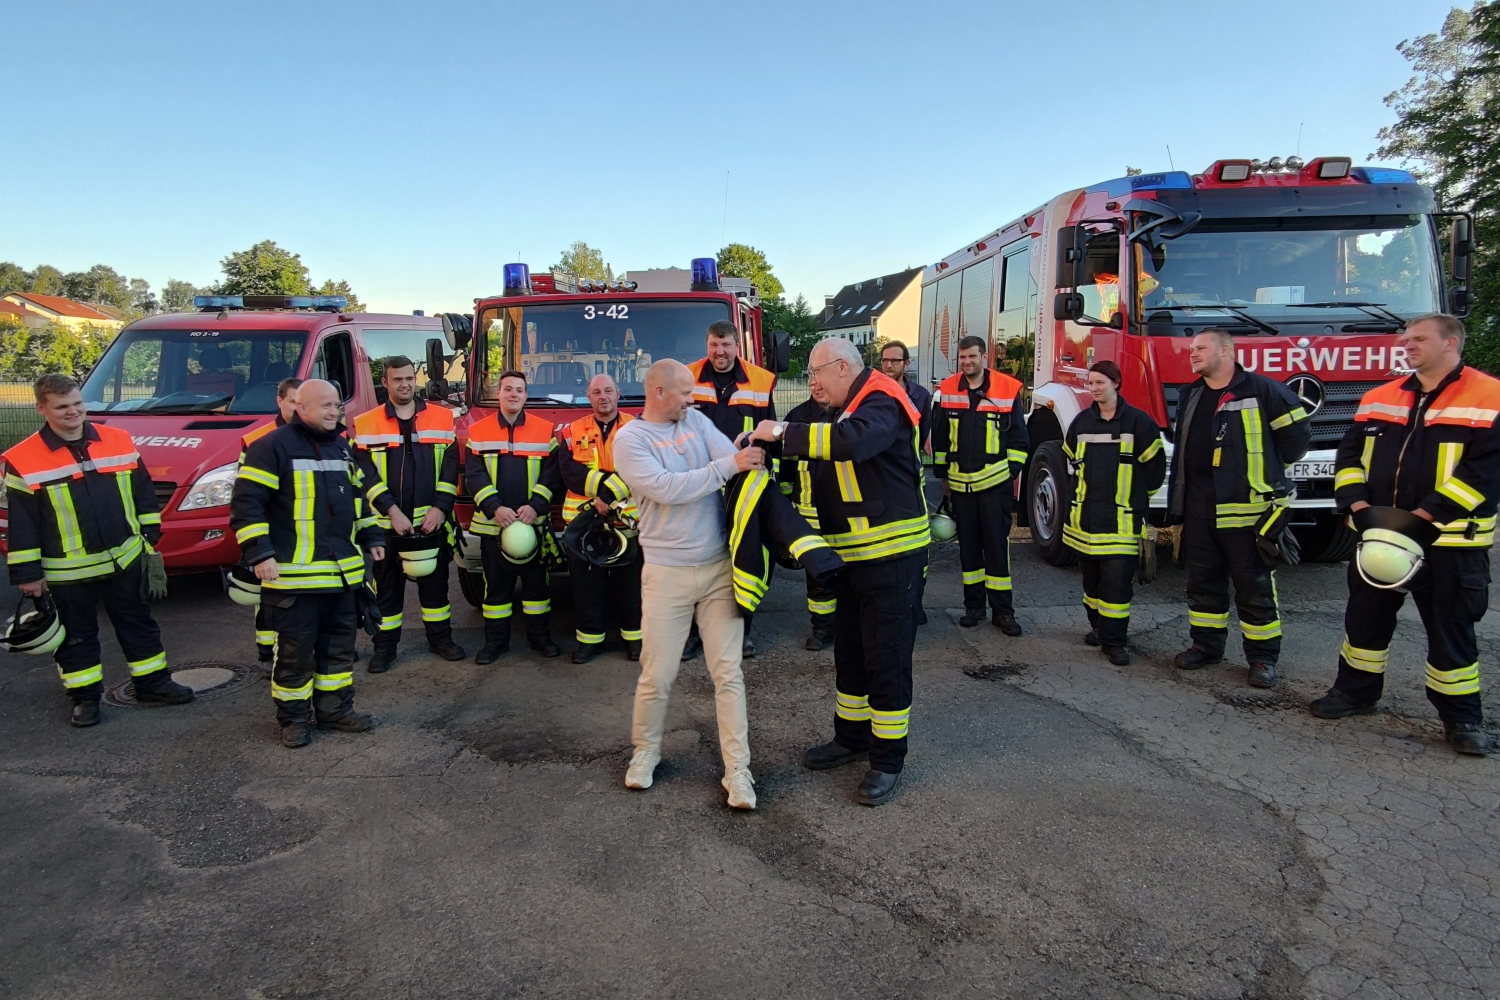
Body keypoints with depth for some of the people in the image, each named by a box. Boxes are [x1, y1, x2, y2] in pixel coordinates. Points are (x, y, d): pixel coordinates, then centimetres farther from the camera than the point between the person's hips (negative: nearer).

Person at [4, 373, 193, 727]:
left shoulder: (119, 441, 0)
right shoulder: (23, 461, -9)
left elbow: (143, 492, 9)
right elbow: (18, 523, -6)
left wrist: (150, 535, 7)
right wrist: (27, 572, -6)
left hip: (125, 560, 3)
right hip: (67, 572, -2)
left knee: (138, 625, 14)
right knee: (77, 636, 11)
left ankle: (153, 683, 27)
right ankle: (85, 697, 25)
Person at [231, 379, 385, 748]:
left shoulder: (342, 447, 15)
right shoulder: (273, 447, -9)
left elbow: (357, 497, 26)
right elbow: (246, 504, -12)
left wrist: (372, 537, 20)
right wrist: (260, 554, -16)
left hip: (344, 571, 7)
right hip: (295, 574, -7)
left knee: (340, 644, 14)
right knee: (295, 649, 2)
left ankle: (335, 707, 26)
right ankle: (294, 717, 16)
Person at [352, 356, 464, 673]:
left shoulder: (443, 418, 4)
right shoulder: (365, 425, 1)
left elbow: (450, 466, 0)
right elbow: (365, 474, -6)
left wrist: (440, 508, -11)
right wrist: (392, 511, -16)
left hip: (432, 520, 1)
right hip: (386, 523, -1)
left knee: (435, 580, 11)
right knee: (387, 585, 8)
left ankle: (440, 637, 25)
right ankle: (385, 646, 18)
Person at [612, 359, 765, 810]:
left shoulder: (696, 420, 9)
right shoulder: (630, 438, -5)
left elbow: (738, 464, -2)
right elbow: (666, 489, -20)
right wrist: (728, 466, -19)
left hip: (720, 566, 4)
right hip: (668, 573, -3)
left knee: (728, 673, 3)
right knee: (657, 675, 6)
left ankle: (737, 769, 11)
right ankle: (645, 751, 31)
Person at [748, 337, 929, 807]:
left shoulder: (882, 403, -17)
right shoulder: (849, 406, 15)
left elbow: (850, 440, -39)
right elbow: (821, 455, 17)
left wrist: (782, 432, -31)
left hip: (891, 553, -10)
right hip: (854, 553, 10)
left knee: (886, 657, -2)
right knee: (849, 651, 18)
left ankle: (888, 759, 11)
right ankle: (851, 737, 34)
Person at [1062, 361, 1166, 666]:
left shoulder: (1137, 421, -5)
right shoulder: (1081, 422, 8)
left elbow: (1155, 464, 2)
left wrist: (1135, 496, 9)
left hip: (1121, 518, -4)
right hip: (1085, 514, 4)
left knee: (1118, 579, -7)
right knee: (1092, 576, 13)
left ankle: (1113, 640, 0)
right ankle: (1098, 625, 29)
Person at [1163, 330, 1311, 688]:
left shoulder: (1261, 390, -7)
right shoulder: (1191, 395, 14)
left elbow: (1296, 432, -2)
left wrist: (1264, 469, 6)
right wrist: (1176, 503, 16)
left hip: (1247, 505, -6)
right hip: (1198, 506, 6)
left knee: (1254, 584, 1)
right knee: (1203, 578, 12)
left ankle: (1263, 656, 10)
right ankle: (1206, 644, 24)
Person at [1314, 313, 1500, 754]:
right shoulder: (1379, 399, 9)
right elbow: (1350, 453, 9)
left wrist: (1426, 513, -21)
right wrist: (1357, 502, -7)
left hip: (1450, 541, -5)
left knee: (1451, 629, 5)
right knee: (1365, 617, 14)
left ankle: (1461, 717, 19)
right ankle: (1356, 690, 30)